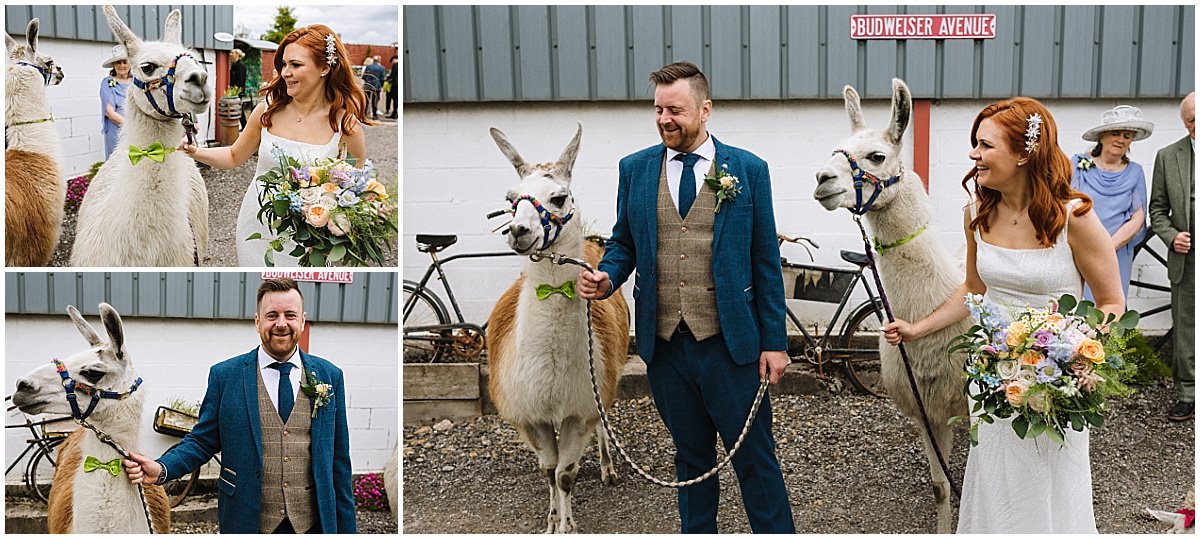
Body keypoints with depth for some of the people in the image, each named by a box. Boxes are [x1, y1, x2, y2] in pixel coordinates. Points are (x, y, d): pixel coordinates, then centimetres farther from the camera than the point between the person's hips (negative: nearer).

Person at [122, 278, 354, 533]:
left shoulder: (330, 376, 3)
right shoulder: (224, 375, 0)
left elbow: (338, 460, 4)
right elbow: (203, 440, 3)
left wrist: (346, 529, 4)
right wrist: (161, 469, -16)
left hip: (313, 522, 1)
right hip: (247, 522, -1)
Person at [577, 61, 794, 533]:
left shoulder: (748, 169, -1)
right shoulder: (635, 168, 6)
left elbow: (765, 260, 0)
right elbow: (623, 242, 13)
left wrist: (774, 341, -3)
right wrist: (606, 278, -10)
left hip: (730, 343, -3)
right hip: (665, 344, 3)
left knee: (754, 457, 4)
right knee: (691, 458, 16)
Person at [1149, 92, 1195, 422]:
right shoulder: (1168, 157, 6)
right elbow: (1157, 208, 10)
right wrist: (1171, 236, -6)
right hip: (1186, 258, 2)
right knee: (1185, 331, 7)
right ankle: (1188, 396, 17)